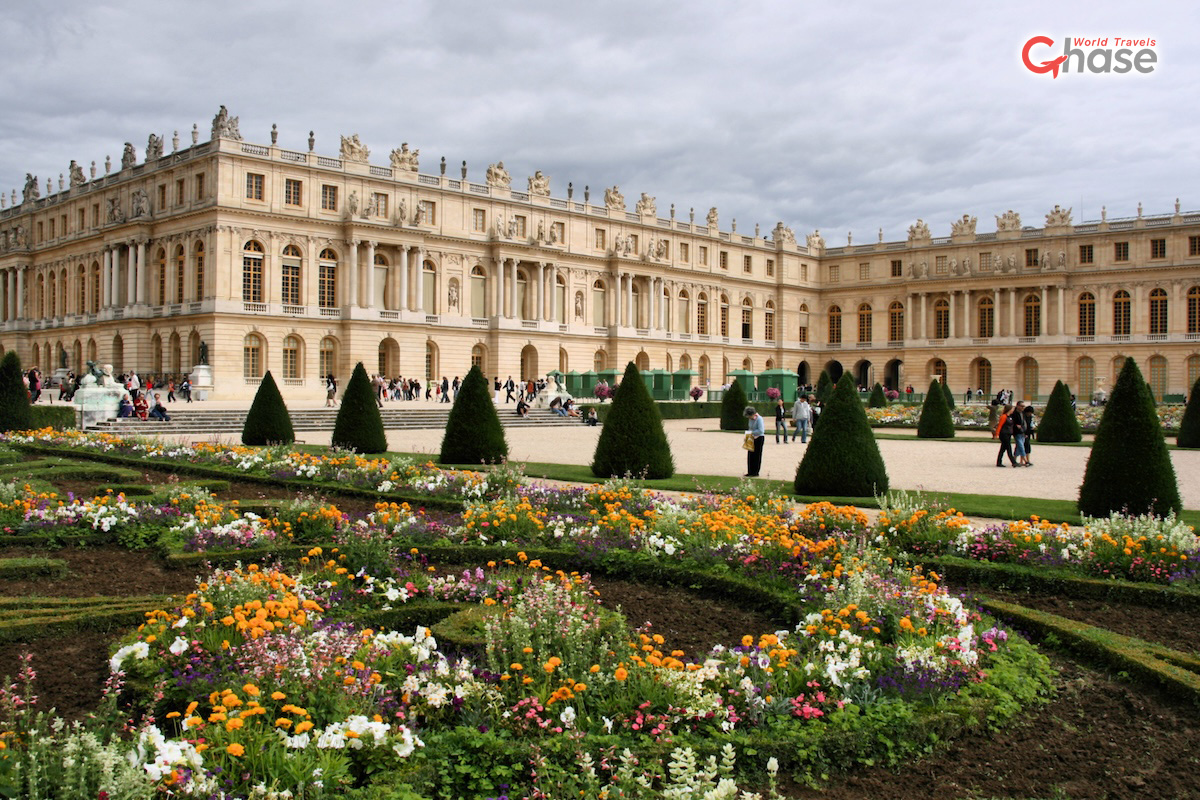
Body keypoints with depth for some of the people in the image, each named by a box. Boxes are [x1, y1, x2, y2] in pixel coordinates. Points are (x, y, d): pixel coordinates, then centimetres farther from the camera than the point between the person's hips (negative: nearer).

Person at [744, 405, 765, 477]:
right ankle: (750, 472, 14)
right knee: (750, 455, 7)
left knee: (757, 456, -1)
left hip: (759, 438, -8)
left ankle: (755, 473, 7)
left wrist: (752, 433, -17)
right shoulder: (750, 419, 6)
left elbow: (761, 431, -25)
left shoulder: (759, 419, -18)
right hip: (752, 438, 8)